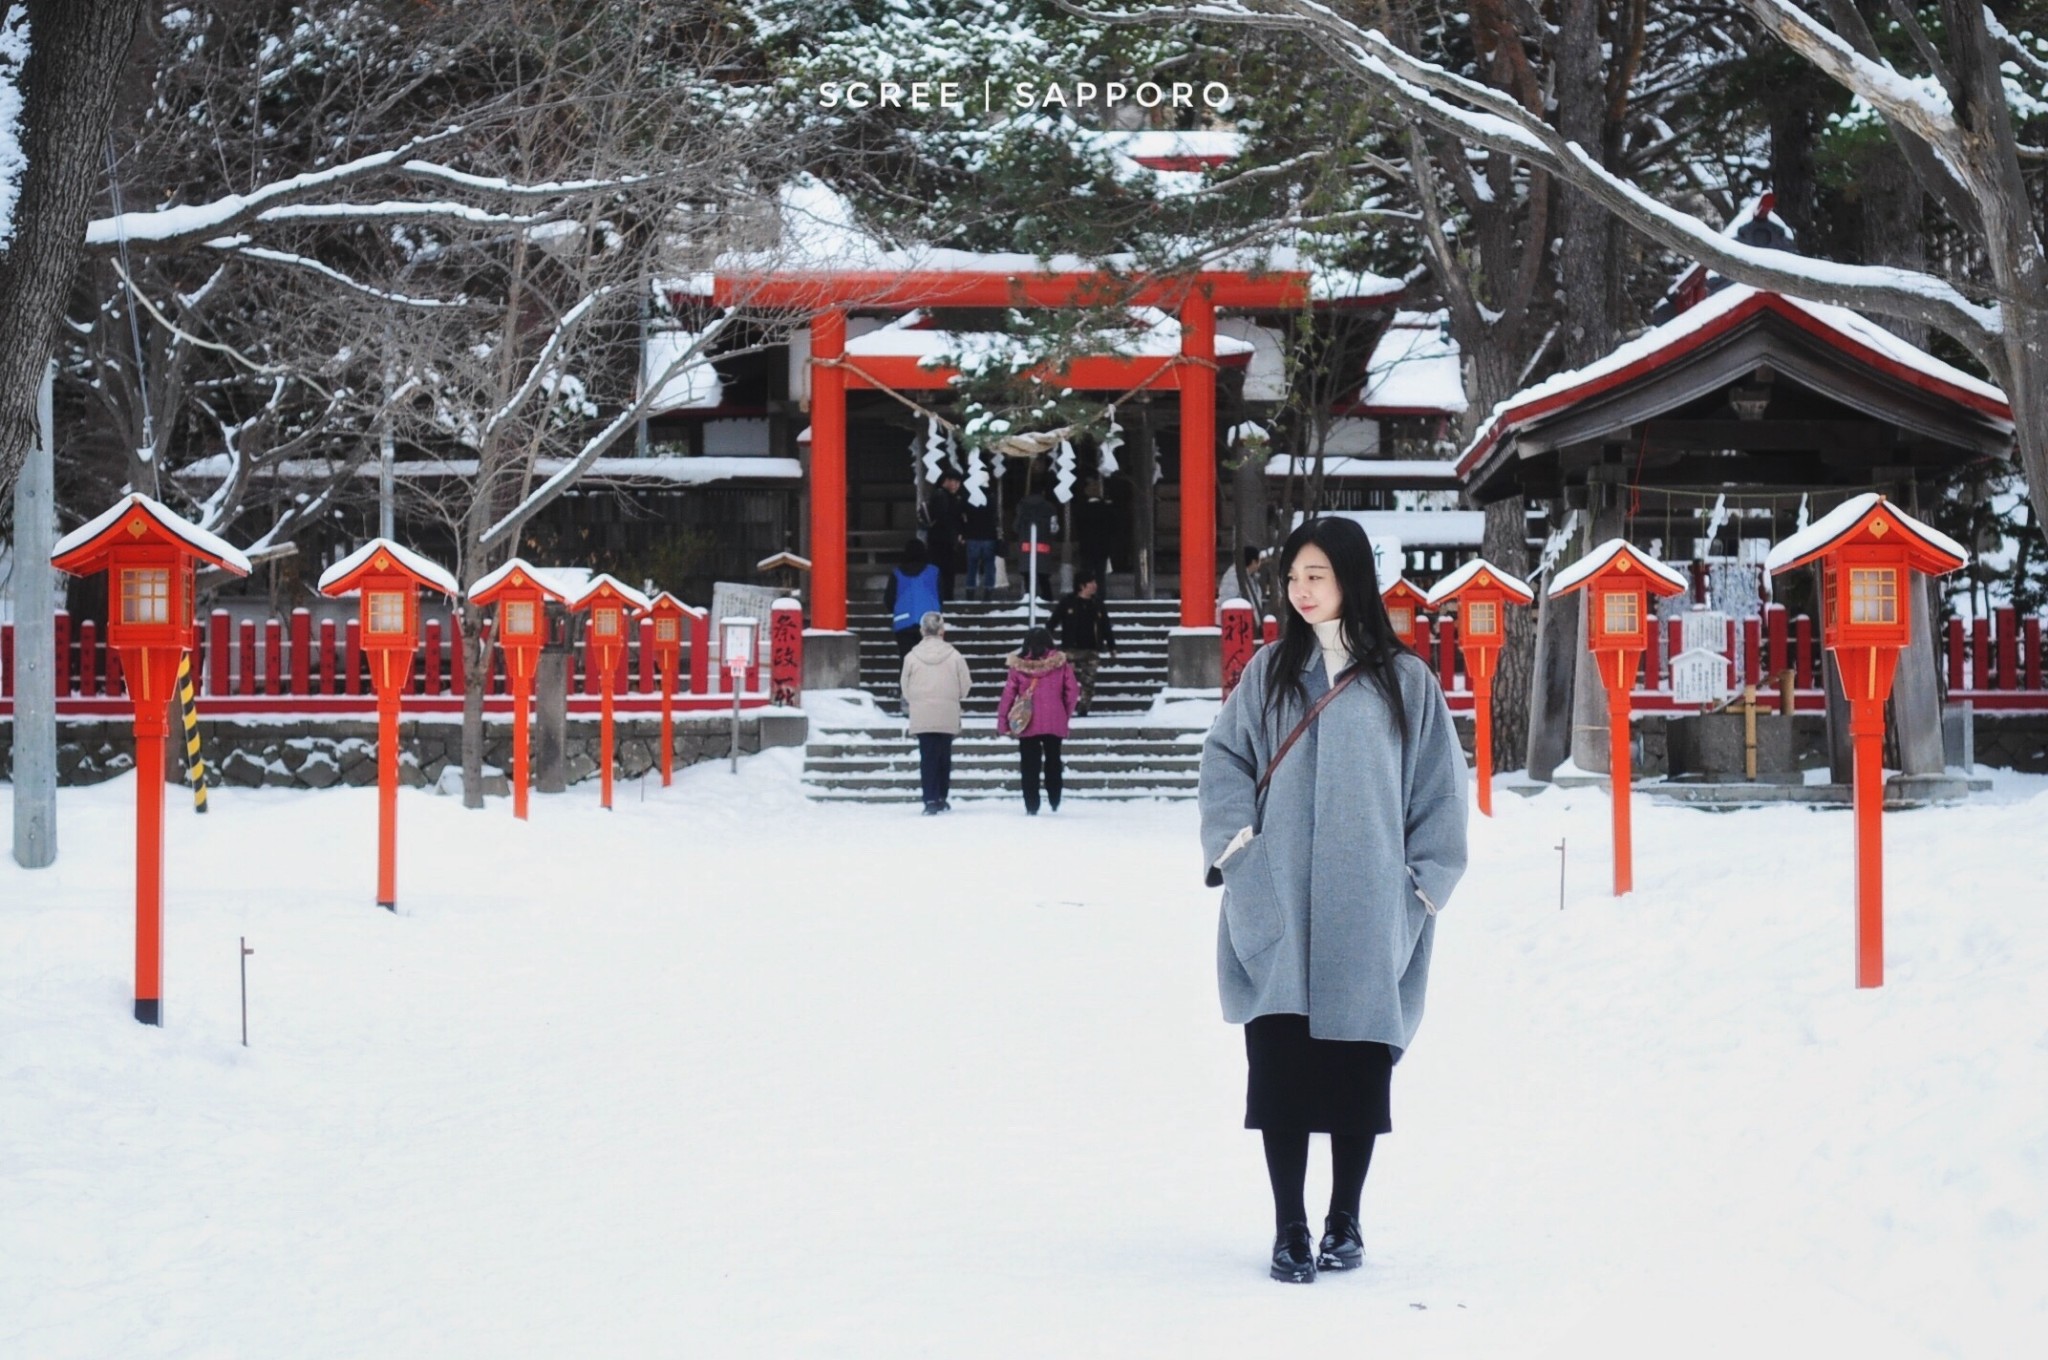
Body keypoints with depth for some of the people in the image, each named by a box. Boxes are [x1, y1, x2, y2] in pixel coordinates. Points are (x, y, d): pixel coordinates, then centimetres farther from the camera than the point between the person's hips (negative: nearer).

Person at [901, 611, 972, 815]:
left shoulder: (912, 657, -4)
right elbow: (965, 686, -1)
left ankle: (931, 800, -10)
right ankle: (941, 798, 17)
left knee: (927, 757, 0)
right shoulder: (954, 656, -6)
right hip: (947, 716, 0)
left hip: (922, 716, 0)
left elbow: (906, 689, 1)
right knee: (944, 756, 12)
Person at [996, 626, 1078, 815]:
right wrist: (1066, 713, 15)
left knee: (1030, 765, 5)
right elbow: (1072, 691, 0)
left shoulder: (1018, 665, -4)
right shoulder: (1060, 663, -2)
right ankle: (1054, 802, 20)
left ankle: (1031, 806, 1)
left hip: (1027, 723, -1)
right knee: (1053, 761, 17)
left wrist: (1002, 721, 4)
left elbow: (1009, 693, -4)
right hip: (1055, 722, 1)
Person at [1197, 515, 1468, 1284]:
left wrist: (1424, 882, 1)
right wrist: (1235, 840, -4)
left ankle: (1345, 1221, 19)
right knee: (1280, 1069, -3)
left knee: (1359, 1070, 5)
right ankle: (1289, 1230, 5)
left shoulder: (1402, 680, 3)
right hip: (1278, 912, 1)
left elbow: (1439, 788, 5)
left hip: (1365, 917, -1)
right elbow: (1225, 756, 10)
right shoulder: (1269, 672, 8)